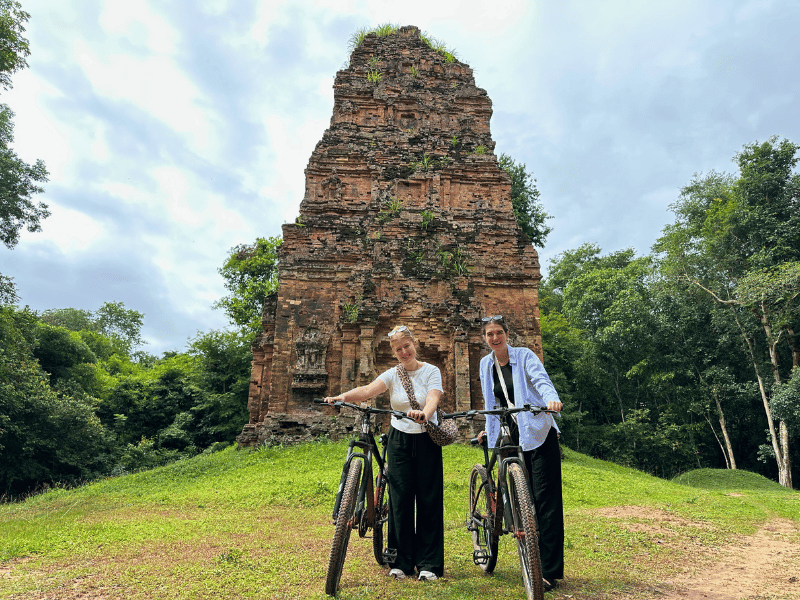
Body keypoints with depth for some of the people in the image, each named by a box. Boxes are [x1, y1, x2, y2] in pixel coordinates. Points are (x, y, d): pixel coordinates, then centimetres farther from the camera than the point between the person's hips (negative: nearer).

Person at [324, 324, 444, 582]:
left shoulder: (431, 371, -4)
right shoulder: (392, 375, 0)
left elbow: (433, 399, -22)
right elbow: (368, 390, -18)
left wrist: (424, 414, -45)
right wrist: (340, 397, -37)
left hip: (427, 440, -1)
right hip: (399, 440, 2)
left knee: (429, 500, 2)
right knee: (400, 500, 3)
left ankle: (428, 564, 14)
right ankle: (401, 562, 17)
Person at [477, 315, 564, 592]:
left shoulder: (524, 355, -4)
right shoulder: (486, 364, 11)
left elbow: (541, 379, -21)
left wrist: (551, 399, -40)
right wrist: (489, 428, 18)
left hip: (538, 434, -5)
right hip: (510, 438, 5)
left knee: (546, 500, -6)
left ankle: (550, 571, 0)